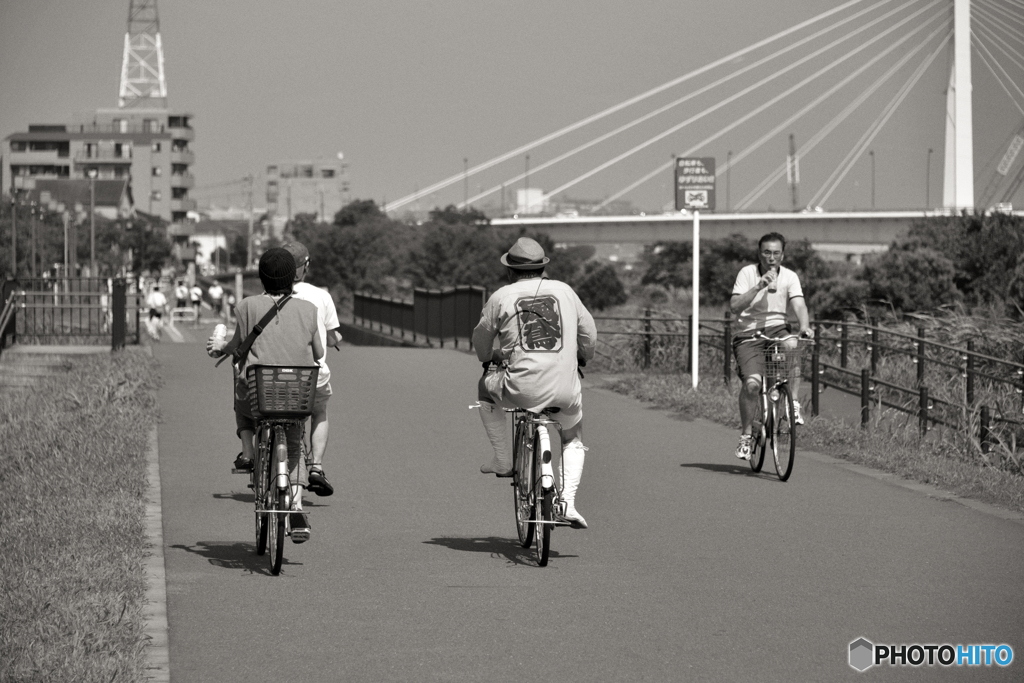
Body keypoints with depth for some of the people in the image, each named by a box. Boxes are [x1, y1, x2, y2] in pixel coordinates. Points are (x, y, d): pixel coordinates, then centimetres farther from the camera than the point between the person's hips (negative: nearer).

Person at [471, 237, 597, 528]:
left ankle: (503, 460, 31)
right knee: (573, 439, 30)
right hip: (565, 391, 2)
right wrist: (582, 358, 39)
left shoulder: (501, 297, 2)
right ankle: (568, 503, 14)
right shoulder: (565, 291, 8)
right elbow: (588, 332, 17)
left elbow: (481, 337, 14)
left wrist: (488, 360, 36)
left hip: (519, 389, -2)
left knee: (485, 387, 32)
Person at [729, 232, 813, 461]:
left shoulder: (789, 277, 1)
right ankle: (745, 436, -4)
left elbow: (799, 305, -14)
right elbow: (734, 305, -16)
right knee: (752, 383, -23)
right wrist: (759, 287, -26)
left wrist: (804, 326, -34)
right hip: (748, 335, -2)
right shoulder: (747, 273, -4)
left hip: (777, 329, 2)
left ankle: (794, 405, -22)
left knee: (792, 345, -35)